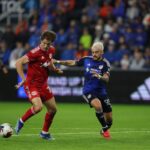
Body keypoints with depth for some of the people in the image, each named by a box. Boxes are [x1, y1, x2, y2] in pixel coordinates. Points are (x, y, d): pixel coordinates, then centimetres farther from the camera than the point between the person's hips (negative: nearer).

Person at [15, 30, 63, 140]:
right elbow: (18, 63, -24)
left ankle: (45, 133, 32)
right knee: (38, 107, -28)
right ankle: (21, 121, 0)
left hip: (43, 84, 8)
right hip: (32, 84, -8)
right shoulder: (35, 53, -24)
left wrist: (55, 69, 3)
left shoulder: (51, 50, 0)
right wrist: (24, 79, -29)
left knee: (53, 109, 12)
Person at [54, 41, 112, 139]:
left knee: (109, 119, 4)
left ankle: (104, 131, 39)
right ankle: (105, 128, -11)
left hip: (101, 92, 1)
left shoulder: (105, 63, -8)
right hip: (88, 91, -1)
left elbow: (106, 79, -21)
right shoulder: (86, 60, -1)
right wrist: (57, 61, 4)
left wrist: (99, 76, -42)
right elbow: (72, 63, 11)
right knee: (98, 106, -32)